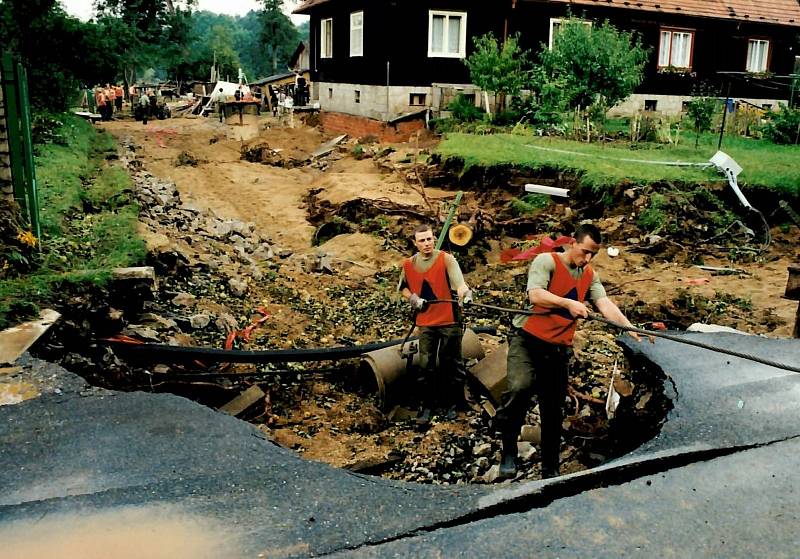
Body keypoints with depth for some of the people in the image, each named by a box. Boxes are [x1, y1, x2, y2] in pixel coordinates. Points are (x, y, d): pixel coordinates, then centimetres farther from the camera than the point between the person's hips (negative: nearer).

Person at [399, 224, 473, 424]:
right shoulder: (408, 264, 3)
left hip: (449, 320, -3)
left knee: (453, 363, 8)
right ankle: (427, 407, 18)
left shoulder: (446, 259, -10)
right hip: (425, 323, 3)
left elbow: (459, 282, -25)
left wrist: (465, 293, -46)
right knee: (426, 365, 6)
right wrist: (413, 299, -1)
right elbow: (403, 288, 19)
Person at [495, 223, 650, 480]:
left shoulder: (590, 276, 11)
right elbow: (535, 295, -20)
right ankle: (508, 451, -12)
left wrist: (630, 328, -19)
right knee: (520, 387, -30)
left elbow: (605, 304, -3)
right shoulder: (547, 261, -6)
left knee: (554, 411, 9)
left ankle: (550, 470, 22)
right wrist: (568, 303, -33)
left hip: (558, 349, 6)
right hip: (527, 341, -5)